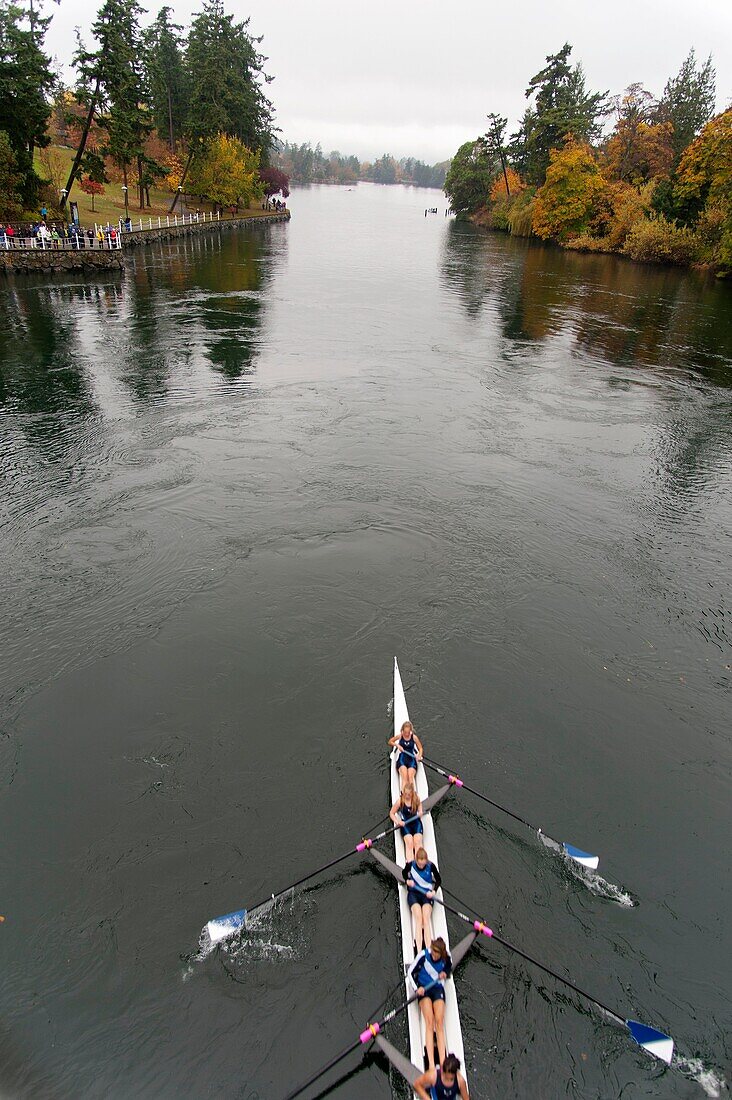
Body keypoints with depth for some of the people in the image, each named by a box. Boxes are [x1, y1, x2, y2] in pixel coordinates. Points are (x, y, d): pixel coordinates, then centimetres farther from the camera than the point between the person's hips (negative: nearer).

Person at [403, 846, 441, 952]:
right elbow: (404, 873, 11)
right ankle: (419, 952, -29)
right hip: (413, 893, 0)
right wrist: (407, 880, -9)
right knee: (418, 919, -23)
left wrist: (433, 891, -11)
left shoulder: (431, 866, -11)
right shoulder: (410, 865, -11)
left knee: (426, 919, -23)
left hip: (427, 894, 0)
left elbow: (438, 880, 4)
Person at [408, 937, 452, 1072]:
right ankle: (431, 1064, -21)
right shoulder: (423, 955, -22)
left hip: (438, 988, 2)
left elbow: (449, 968, 9)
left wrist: (445, 973, -13)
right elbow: (411, 972, -11)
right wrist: (417, 988, -22)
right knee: (429, 1023, -17)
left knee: (439, 1024, -13)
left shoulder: (446, 956, -14)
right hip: (424, 988, -2)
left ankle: (443, 1063, -14)